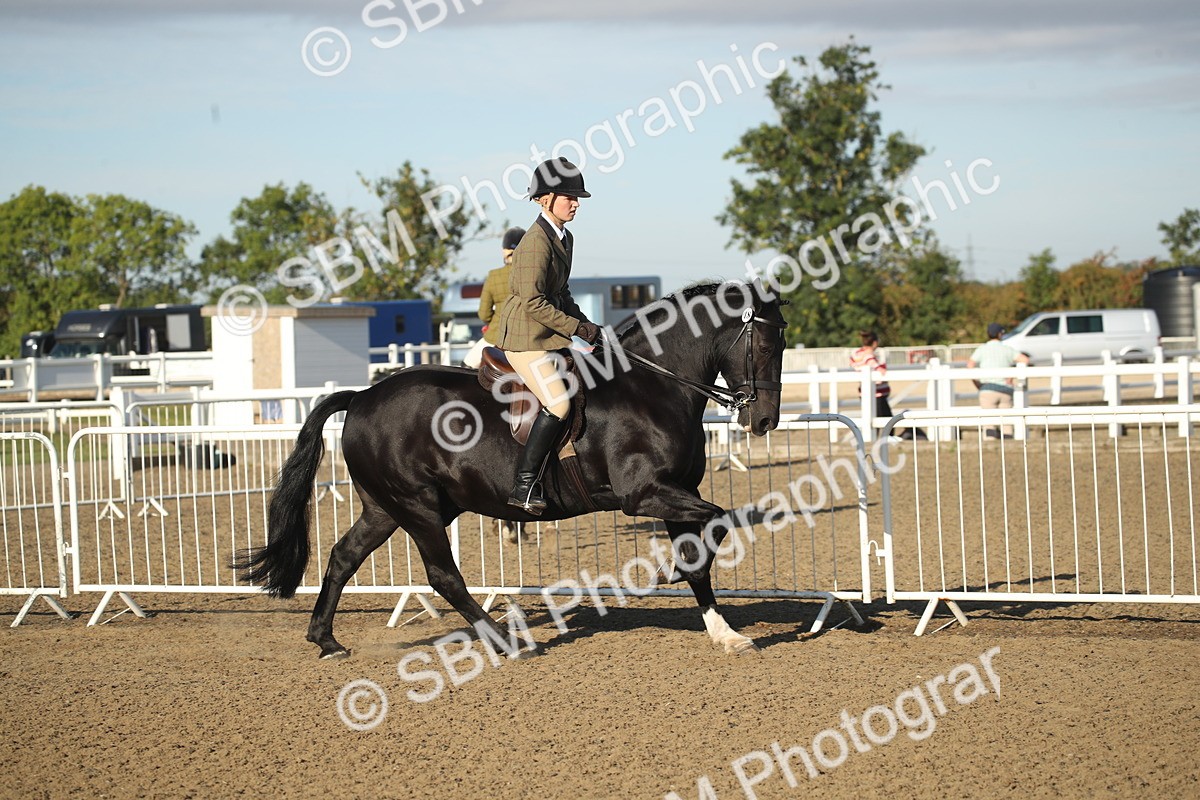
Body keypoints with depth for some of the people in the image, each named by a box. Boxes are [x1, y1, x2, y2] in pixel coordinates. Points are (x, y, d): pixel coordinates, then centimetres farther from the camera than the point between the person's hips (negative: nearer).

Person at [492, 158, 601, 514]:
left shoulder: (565, 238, 13)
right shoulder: (537, 242, -17)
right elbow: (532, 302, -22)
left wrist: (586, 323, 9)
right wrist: (576, 328, -19)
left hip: (548, 337, 10)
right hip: (525, 337, -10)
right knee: (559, 404, -20)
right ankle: (524, 485, -18)